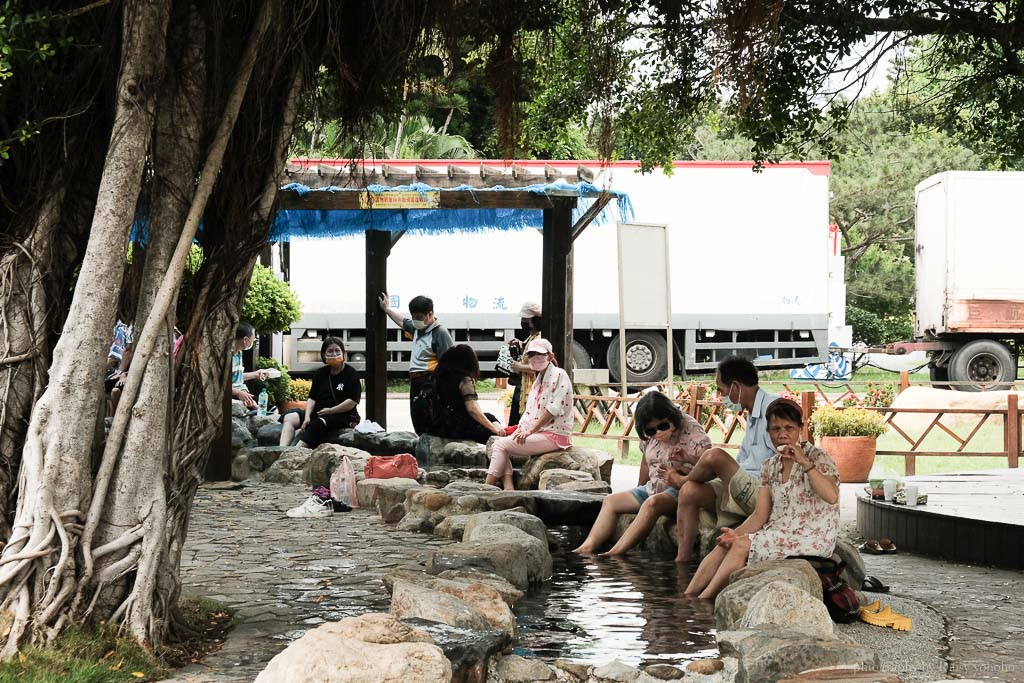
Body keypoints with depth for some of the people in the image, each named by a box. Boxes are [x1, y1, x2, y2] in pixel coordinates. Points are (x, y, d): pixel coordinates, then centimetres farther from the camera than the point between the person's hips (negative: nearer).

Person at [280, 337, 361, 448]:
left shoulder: (351, 374, -2)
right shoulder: (320, 373, 15)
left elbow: (353, 401, -10)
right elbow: (312, 398, 9)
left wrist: (331, 411, -13)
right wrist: (307, 417, -8)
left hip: (342, 416, -7)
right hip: (318, 413, 7)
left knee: (317, 424, -36)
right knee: (289, 418, -10)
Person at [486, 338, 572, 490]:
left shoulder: (559, 375, -10)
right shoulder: (539, 379, 19)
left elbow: (553, 409, -18)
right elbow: (529, 411, 17)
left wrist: (530, 431, -18)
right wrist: (519, 430, 0)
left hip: (555, 435, -9)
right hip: (538, 434, 9)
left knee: (500, 445, -14)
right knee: (500, 445, -1)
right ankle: (508, 487, -15)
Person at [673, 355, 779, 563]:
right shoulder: (753, 416, 20)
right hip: (747, 491, 10)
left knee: (715, 456, -24)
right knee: (690, 492, -7)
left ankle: (682, 480, 9)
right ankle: (683, 559, -9)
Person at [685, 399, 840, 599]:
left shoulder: (817, 458, -7)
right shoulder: (770, 466, 11)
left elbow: (831, 497, -26)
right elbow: (760, 515, 6)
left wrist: (804, 462, -28)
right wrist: (736, 533, -13)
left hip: (812, 537, -6)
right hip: (778, 533, 6)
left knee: (742, 546, -23)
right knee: (725, 544, -16)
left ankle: (702, 602, -19)